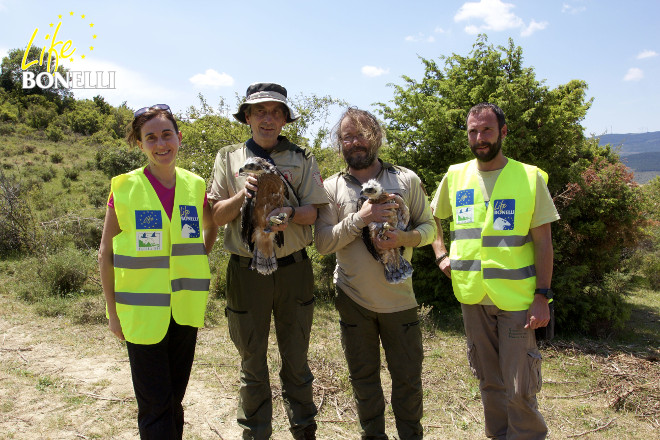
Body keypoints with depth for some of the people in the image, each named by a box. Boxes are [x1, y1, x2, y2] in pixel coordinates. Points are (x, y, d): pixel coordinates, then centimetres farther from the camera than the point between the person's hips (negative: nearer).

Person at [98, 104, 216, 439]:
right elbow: (106, 253, -3)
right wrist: (113, 312, -3)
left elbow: (211, 227, 20)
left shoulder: (195, 185, 0)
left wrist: (191, 263, 9)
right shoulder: (124, 188, -8)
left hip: (185, 309, 3)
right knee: (155, 405, 4)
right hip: (142, 312, -3)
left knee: (175, 397, 17)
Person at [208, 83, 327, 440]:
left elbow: (312, 212, -1)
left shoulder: (302, 159, 5)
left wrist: (288, 213, -22)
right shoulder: (229, 158, 6)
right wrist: (242, 195, -17)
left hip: (293, 269, 0)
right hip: (246, 272, 0)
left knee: (296, 359, 13)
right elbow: (216, 216, 2)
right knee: (252, 363, 13)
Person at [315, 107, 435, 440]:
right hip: (352, 299, 1)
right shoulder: (332, 187, -2)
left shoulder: (407, 180, -1)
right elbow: (322, 243, -9)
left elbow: (429, 227, 2)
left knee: (408, 376, 11)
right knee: (363, 377, 16)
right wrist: (358, 219, -23)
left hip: (399, 297, 0)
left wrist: (403, 238, -19)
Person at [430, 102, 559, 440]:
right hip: (473, 297, 3)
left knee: (520, 388, 2)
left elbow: (542, 241, -4)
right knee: (488, 380, 17)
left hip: (516, 298, -3)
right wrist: (441, 257, 5)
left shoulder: (530, 177, -4)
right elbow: (431, 219, 19)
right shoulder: (455, 176, 4)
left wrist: (543, 296, -10)